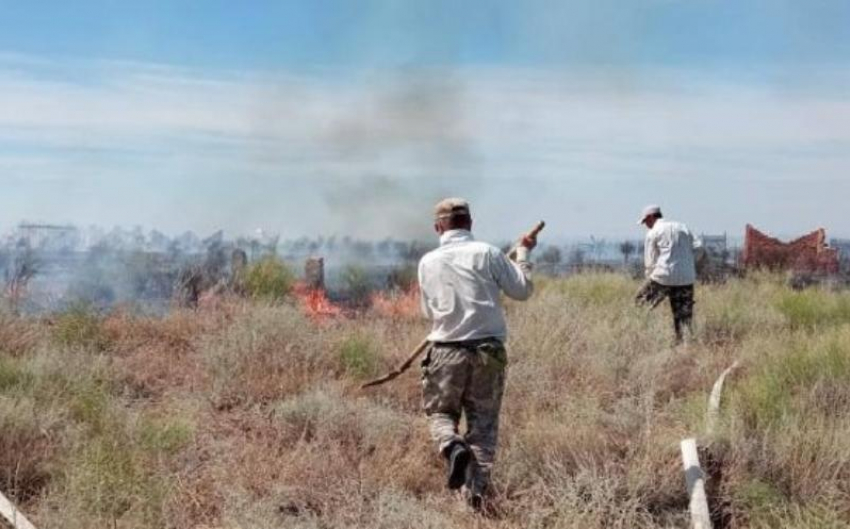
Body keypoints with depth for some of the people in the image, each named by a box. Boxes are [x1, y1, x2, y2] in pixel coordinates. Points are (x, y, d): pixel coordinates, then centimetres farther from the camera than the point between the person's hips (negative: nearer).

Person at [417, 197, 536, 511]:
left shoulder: (428, 262, 2)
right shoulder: (487, 253, -5)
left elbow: (428, 311, 11)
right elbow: (522, 290, 1)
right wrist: (523, 254, 14)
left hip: (446, 351, 1)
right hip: (488, 351, 0)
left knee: (441, 412, 17)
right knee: (484, 422, 9)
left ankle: (454, 448, -15)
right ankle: (477, 492, 3)